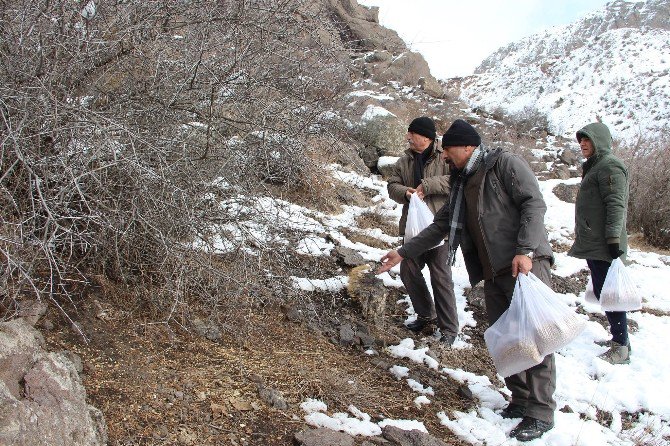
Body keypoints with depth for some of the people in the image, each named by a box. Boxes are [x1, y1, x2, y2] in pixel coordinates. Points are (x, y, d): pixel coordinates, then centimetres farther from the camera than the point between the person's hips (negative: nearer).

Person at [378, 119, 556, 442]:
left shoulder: (504, 163, -3)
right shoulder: (461, 184, 20)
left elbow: (534, 203, -13)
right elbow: (440, 226, 25)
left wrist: (525, 251, -23)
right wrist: (403, 252, 23)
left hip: (526, 264, -8)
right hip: (494, 273, 8)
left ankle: (541, 412, -3)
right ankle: (521, 400, 21)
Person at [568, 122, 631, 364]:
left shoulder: (609, 166, -11)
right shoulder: (593, 167, 22)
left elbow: (616, 205, -19)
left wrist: (613, 239, -24)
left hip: (603, 245, -10)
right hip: (593, 244, 10)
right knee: (602, 292, 15)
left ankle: (621, 347, -2)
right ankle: (619, 338, 26)